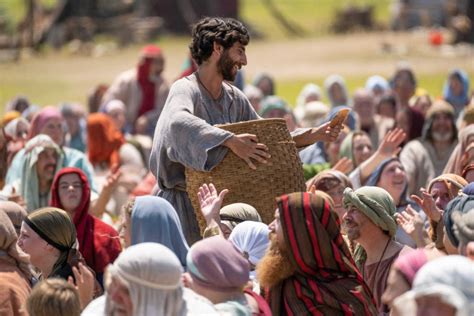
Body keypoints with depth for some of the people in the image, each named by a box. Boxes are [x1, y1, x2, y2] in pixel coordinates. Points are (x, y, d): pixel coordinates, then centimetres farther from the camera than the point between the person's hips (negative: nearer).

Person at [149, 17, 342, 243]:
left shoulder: (234, 99, 9)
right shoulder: (186, 90, -14)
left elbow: (266, 139, 16)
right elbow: (178, 122, -37)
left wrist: (314, 135, 4)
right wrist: (231, 141, -42)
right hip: (185, 205, -7)